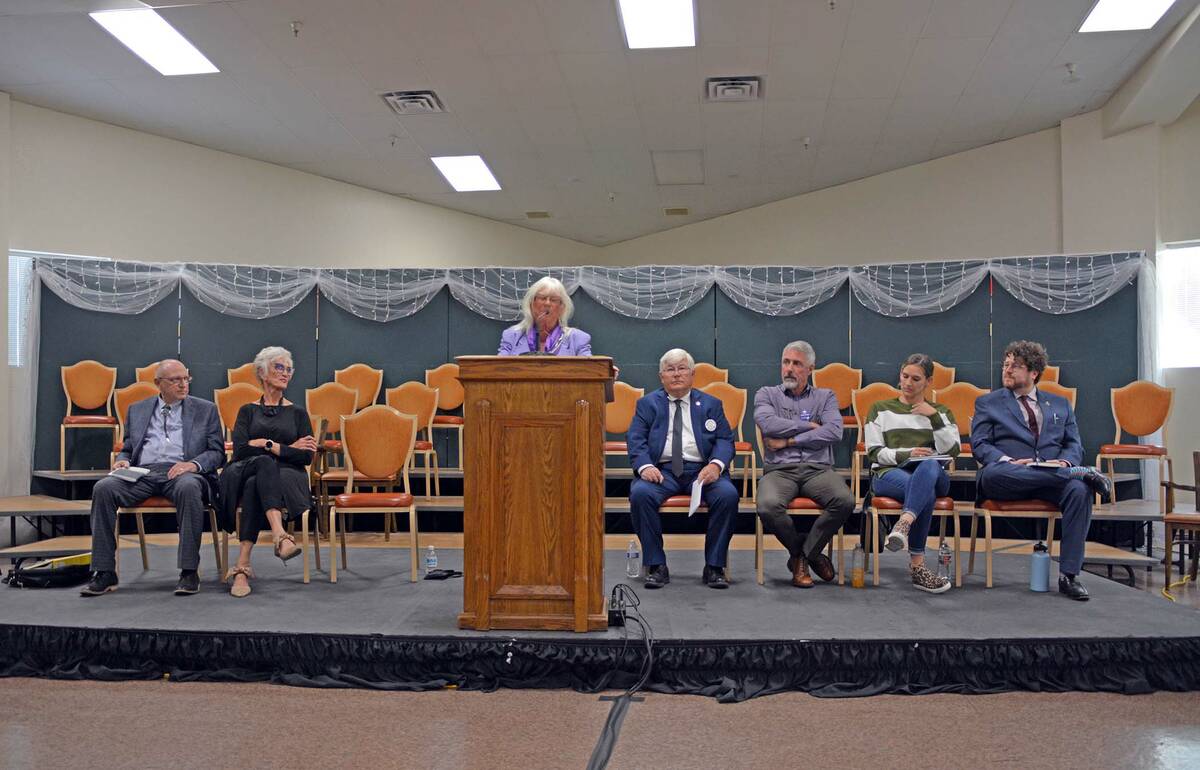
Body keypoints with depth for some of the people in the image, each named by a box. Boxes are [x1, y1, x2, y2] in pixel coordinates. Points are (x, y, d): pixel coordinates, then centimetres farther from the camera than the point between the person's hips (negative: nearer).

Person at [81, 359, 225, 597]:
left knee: (188, 488, -38)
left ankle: (189, 571, -32)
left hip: (182, 473, -3)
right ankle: (105, 573, -19)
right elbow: (127, 449, 24)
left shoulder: (205, 410, 14)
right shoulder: (136, 410, 22)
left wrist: (193, 464, -14)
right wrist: (122, 460, 0)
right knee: (103, 488, -26)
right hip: (142, 473, 3)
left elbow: (217, 452, 7)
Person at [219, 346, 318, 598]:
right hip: (246, 473, 0)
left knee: (254, 486, -35)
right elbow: (240, 450, -1)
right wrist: (288, 448, -3)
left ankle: (242, 567, -41)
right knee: (265, 463, -36)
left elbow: (307, 456, 4)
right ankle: (279, 535, -54)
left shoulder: (297, 413, 18)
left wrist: (269, 445, -5)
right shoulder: (248, 411, 18)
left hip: (289, 478, 0)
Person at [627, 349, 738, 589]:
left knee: (728, 494, -29)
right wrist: (645, 466, -16)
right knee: (640, 493, -32)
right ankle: (656, 565, -18)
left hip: (702, 470, 1)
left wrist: (716, 465, -14)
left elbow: (725, 440, 8)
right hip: (662, 469, 0)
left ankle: (714, 566, -15)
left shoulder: (711, 404, 18)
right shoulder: (647, 403, 16)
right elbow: (635, 439, 4)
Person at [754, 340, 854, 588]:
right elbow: (768, 424, -6)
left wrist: (789, 441, -5)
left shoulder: (825, 397, 17)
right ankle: (808, 555, -3)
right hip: (779, 470, -1)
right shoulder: (767, 394, 16)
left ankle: (802, 555, -7)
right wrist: (810, 426, 0)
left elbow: (834, 432, -3)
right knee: (768, 506, -34)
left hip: (817, 469, 1)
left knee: (845, 501, -31)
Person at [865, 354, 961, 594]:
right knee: (926, 492, -39)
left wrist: (935, 417, -3)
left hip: (932, 473, 1)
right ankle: (917, 565, -45)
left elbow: (952, 451, 6)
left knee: (930, 466, -41)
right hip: (889, 474, -1)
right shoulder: (880, 409, 20)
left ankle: (903, 524, -62)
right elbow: (874, 452, 7)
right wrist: (905, 454, -10)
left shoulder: (941, 412, 23)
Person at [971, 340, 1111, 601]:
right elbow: (979, 445, 4)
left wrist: (1065, 461, -9)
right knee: (992, 472, -38)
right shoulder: (987, 402, 15)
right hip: (1007, 479, -2)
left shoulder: (1060, 404, 23)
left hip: (1051, 478, 2)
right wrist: (1009, 461, -16)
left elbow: (1074, 445, 16)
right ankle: (1080, 472, -29)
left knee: (1079, 489, -32)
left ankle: (1068, 575, -26)